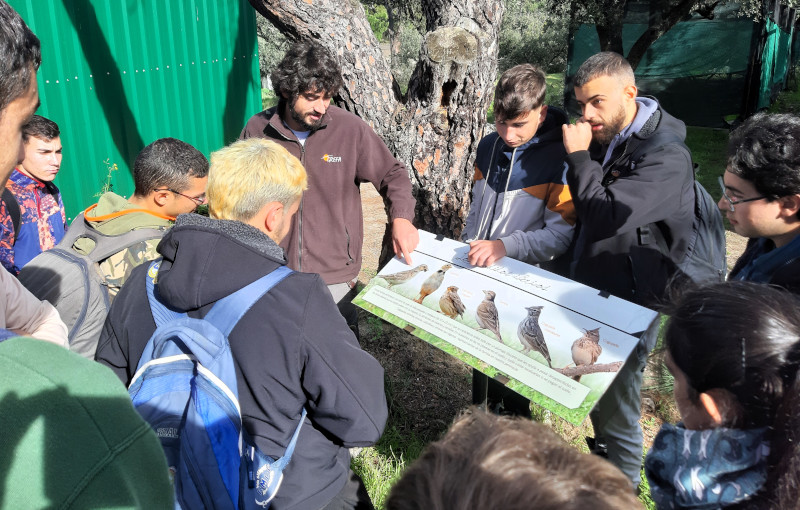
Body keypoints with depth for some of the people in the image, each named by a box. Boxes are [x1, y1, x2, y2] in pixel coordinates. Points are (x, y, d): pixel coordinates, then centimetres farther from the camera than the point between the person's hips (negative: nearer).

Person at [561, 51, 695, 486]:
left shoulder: (666, 155, -21)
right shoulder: (605, 138, 4)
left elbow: (608, 217, -32)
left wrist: (579, 156, -21)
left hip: (627, 307, -8)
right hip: (589, 292, 8)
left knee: (616, 413, 6)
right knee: (596, 401, 23)